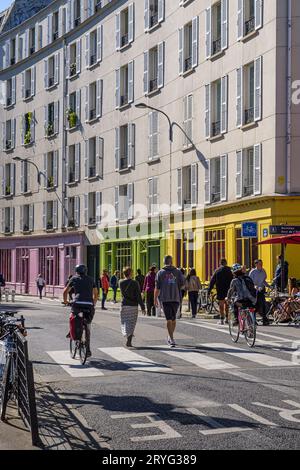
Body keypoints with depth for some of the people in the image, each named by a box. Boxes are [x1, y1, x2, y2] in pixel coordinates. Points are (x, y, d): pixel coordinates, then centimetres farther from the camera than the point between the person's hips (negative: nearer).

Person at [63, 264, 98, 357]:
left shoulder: (74, 278, 15)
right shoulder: (90, 279, 21)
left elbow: (65, 291, 19)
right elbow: (96, 293, 25)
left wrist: (65, 301, 35)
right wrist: (94, 304, 38)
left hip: (78, 303, -2)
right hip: (89, 305, 2)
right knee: (87, 328, 13)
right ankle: (88, 350, 12)